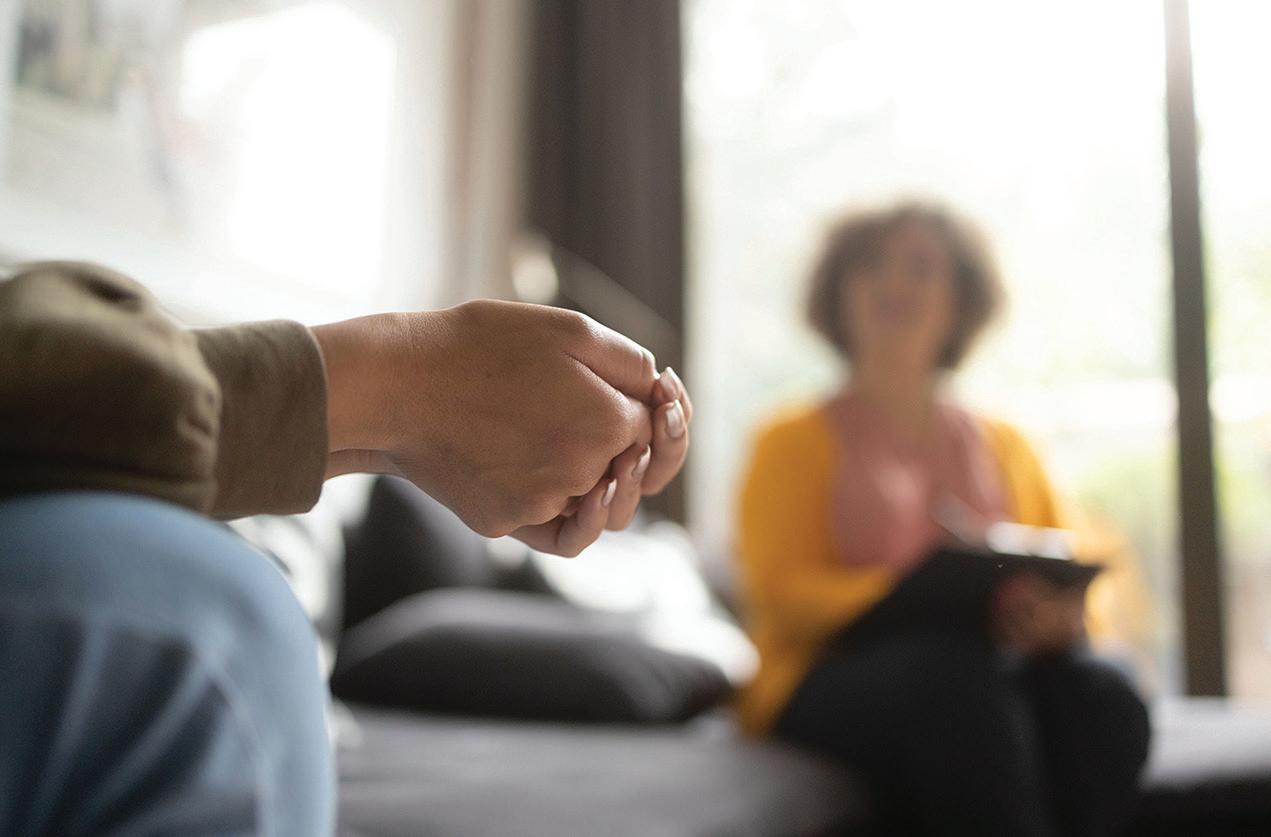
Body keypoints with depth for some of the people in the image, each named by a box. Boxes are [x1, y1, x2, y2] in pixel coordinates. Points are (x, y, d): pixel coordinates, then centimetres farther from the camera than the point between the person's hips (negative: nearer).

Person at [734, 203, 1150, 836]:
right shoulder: (794, 442, 12)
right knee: (953, 674, -36)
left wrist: (1059, 617, -8)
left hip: (997, 668, 4)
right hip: (834, 681, -3)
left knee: (1099, 693, -30)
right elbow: (780, 588, -2)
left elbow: (1068, 586, 18)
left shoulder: (1005, 448, 24)